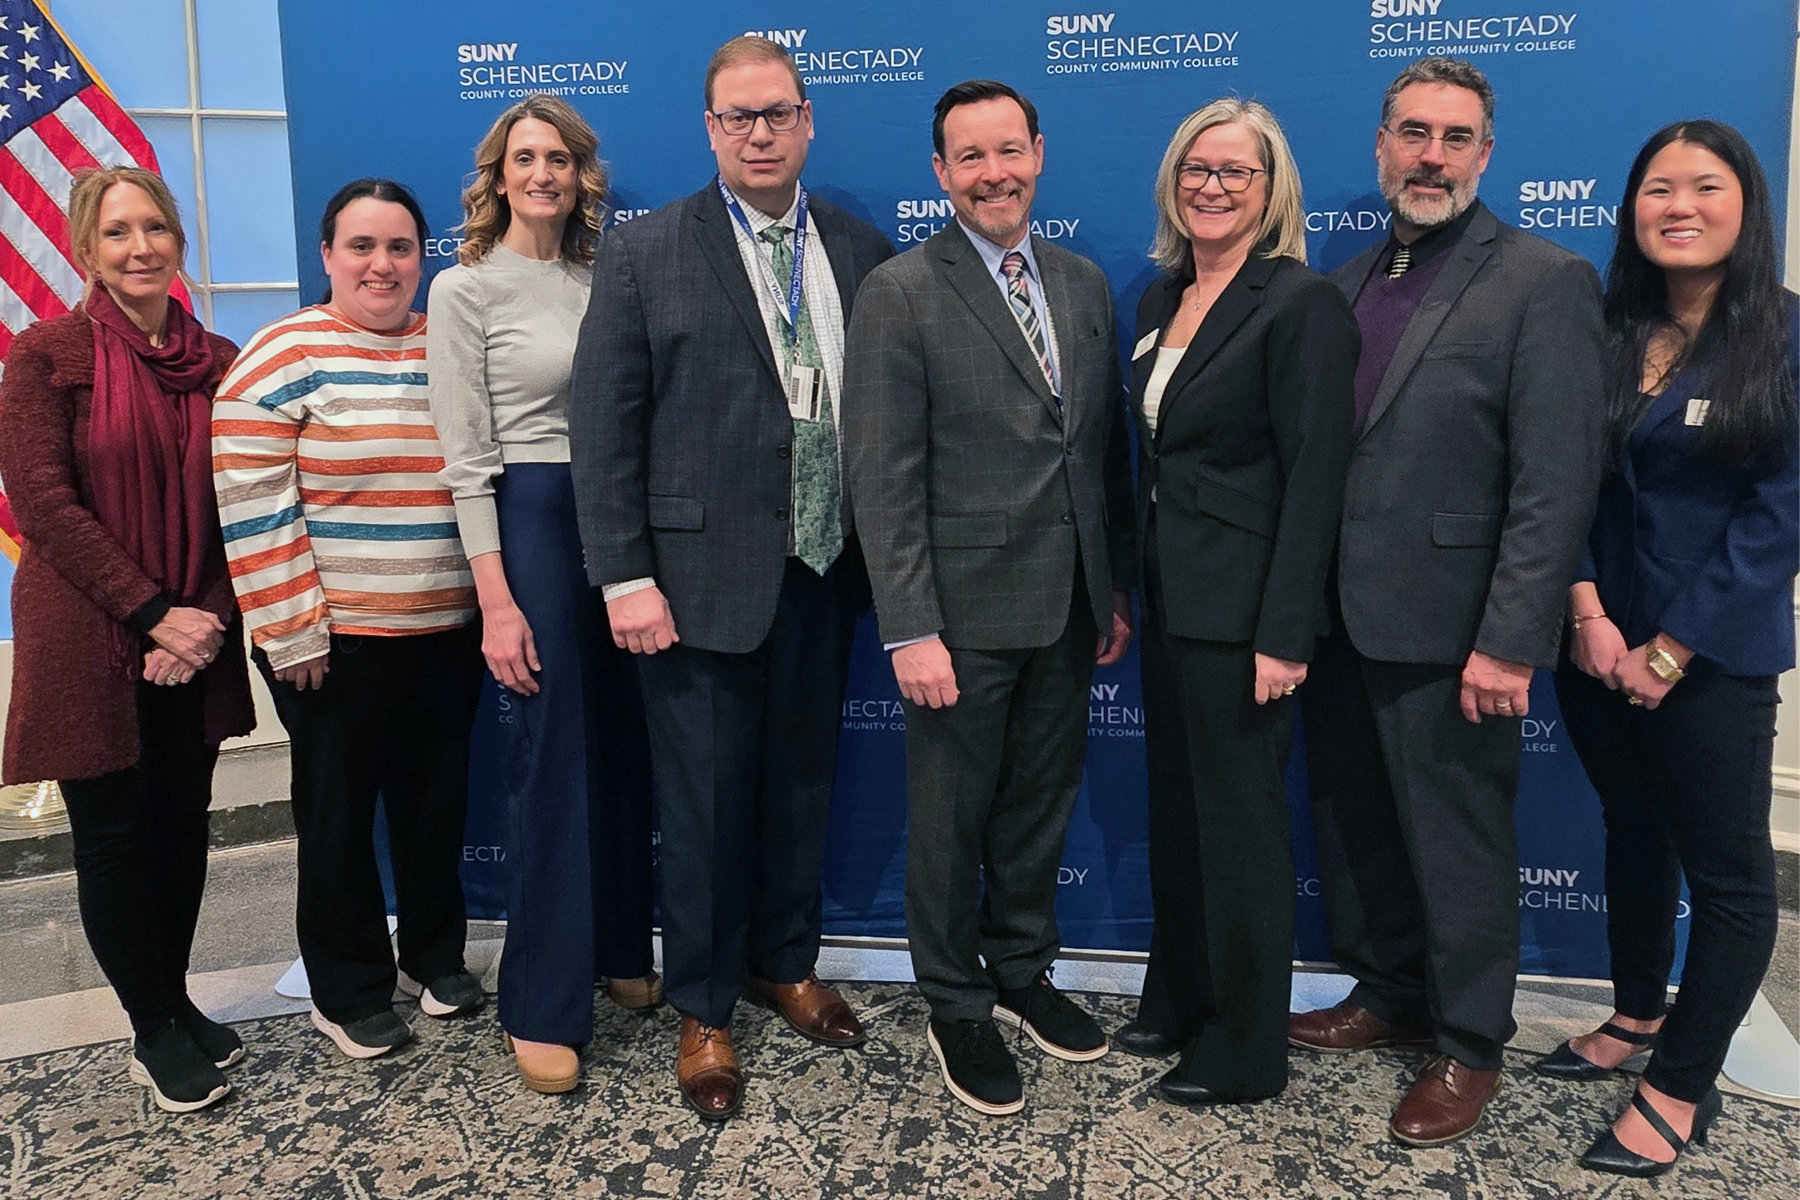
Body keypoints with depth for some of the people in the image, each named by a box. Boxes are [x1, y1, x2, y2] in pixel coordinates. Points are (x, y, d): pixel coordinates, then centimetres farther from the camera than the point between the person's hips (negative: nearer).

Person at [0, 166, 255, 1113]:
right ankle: (153, 1031, 19)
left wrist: (207, 617, -9)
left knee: (182, 819, 11)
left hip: (194, 639, 4)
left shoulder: (217, 361, 5)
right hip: (87, 638, -3)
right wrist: (152, 613, -16)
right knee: (114, 831, 5)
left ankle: (176, 1003, 27)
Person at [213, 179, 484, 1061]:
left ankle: (437, 955, 34)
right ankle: (348, 991, 25)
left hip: (447, 630, 4)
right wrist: (291, 630, -14)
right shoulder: (284, 357, -8)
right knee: (339, 810, 10)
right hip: (337, 638, -4)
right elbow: (252, 505, -11)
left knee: (436, 798, 15)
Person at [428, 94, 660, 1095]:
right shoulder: (465, 290, -4)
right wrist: (496, 601, -15)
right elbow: (467, 456, -9)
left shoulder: (603, 281, 11)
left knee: (625, 748, 12)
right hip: (531, 520, -5)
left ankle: (623, 952, 30)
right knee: (551, 757, -1)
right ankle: (544, 1006, 14)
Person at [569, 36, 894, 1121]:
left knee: (803, 784, 17)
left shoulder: (863, 251, 6)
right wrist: (625, 578, -12)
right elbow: (604, 426, -6)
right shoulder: (644, 254, -3)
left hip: (824, 574, 3)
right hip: (702, 576, -3)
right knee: (707, 802, 7)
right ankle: (704, 1010, 27)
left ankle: (785, 962, 39)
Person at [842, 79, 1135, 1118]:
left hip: (1068, 606, 6)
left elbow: (1108, 449, 12)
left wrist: (1117, 588, 10)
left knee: (1043, 801, 18)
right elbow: (885, 477, -13)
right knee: (952, 816, 9)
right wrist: (912, 630, -17)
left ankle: (1022, 971, 39)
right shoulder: (901, 293, -8)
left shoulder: (1085, 285, 9)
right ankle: (957, 1007, 29)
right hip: (965, 609, -5)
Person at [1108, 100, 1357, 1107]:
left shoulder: (1303, 304, -13)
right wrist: (1127, 588, 12)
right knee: (1176, 805, 17)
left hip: (1241, 606, -8)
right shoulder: (1164, 298, 11)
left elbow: (1315, 478, -16)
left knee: (1241, 816, 4)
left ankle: (1246, 1050, 21)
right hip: (1169, 597, 8)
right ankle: (1179, 999, 35)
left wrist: (1284, 635, -20)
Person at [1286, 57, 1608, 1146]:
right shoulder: (1350, 282, 11)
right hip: (1341, 618, 6)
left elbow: (1557, 483, -15)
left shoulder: (1545, 282, -8)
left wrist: (1509, 644, -19)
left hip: (1448, 633, -6)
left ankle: (1469, 1047, 27)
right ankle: (1386, 996, 39)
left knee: (1458, 845, 8)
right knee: (1354, 828, 18)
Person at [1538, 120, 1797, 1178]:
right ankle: (1638, 1016, 36)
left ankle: (1683, 1085, 18)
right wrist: (1587, 615, -12)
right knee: (1635, 831, 18)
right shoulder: (1601, 336, 4)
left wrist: (1671, 652, -14)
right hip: (1599, 642, 4)